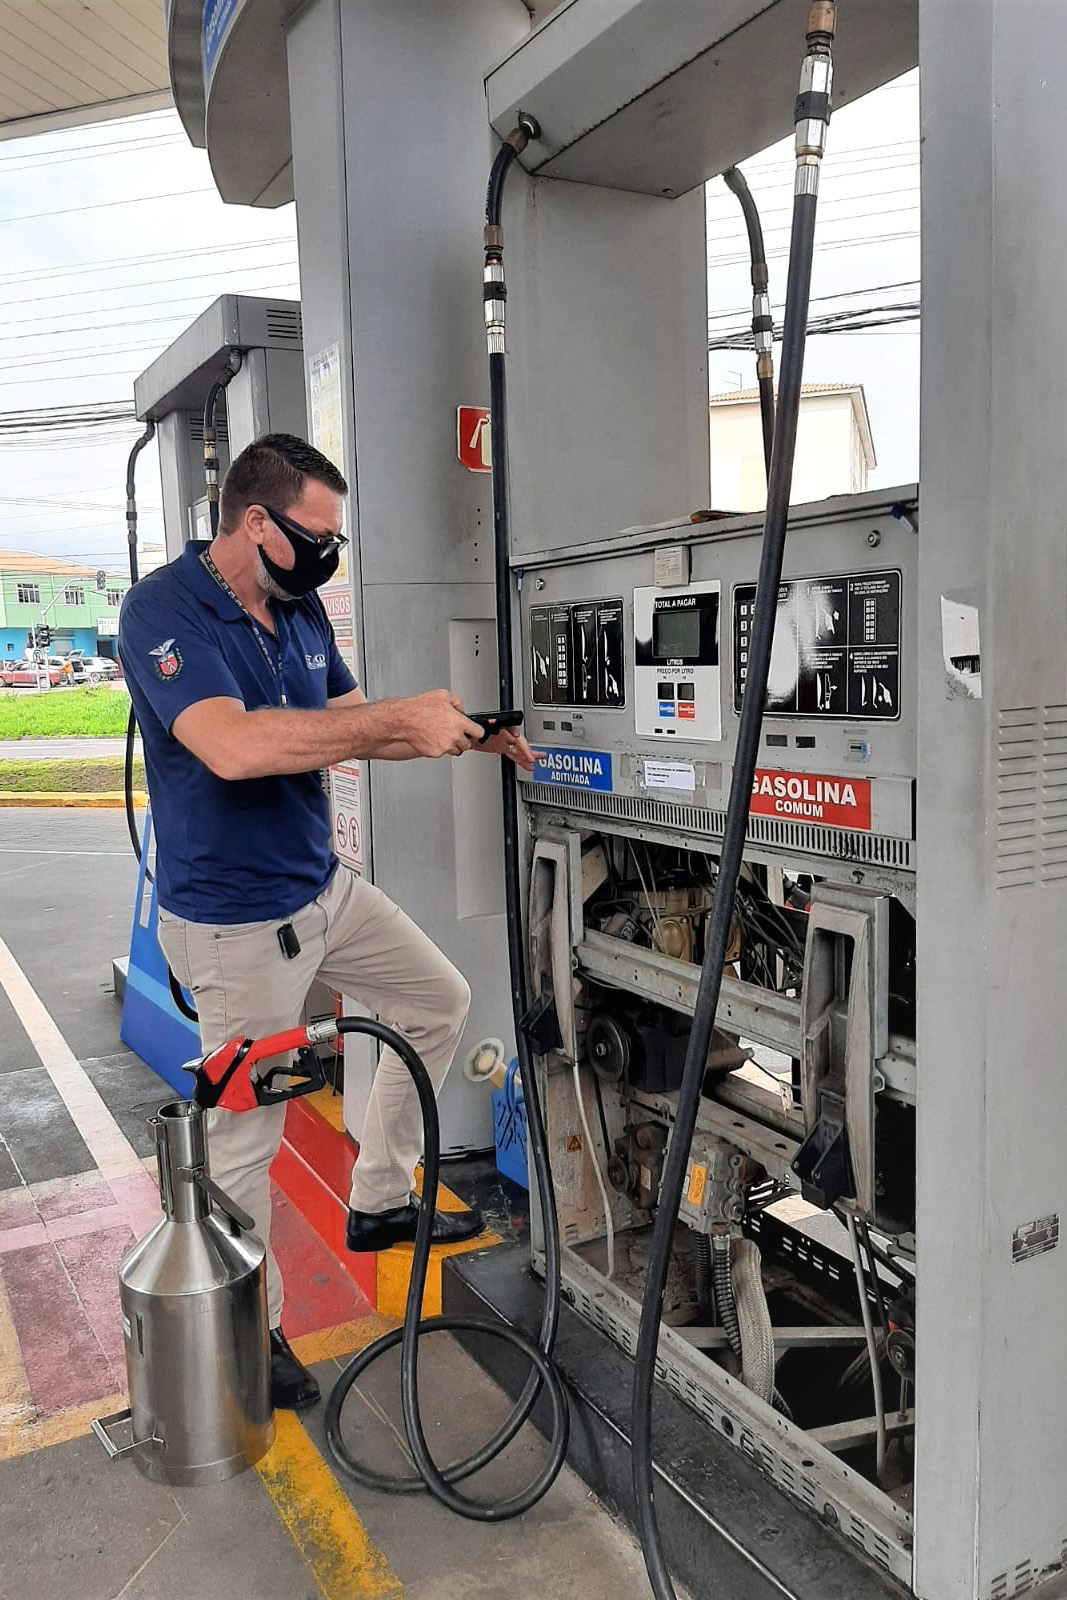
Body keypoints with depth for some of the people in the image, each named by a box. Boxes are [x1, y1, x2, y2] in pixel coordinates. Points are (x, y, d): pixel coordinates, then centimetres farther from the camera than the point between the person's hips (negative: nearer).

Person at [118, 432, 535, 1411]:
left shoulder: (300, 606, 4)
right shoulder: (163, 610, -21)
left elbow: (352, 729, 12)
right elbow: (233, 745, -36)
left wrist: (468, 736, -2)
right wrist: (401, 715, -32)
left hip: (325, 888, 9)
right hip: (235, 922, -8)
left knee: (441, 1001, 18)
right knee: (245, 1129, 4)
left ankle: (380, 1202, 32)